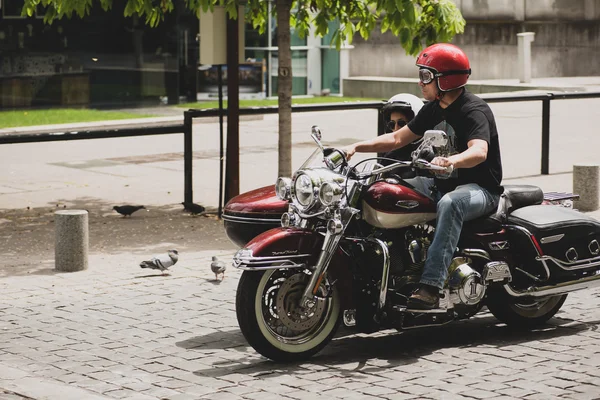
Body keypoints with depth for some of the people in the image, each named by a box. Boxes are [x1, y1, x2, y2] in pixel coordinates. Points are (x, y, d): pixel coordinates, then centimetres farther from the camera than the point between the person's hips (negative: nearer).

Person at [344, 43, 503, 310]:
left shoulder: (474, 111, -18)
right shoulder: (433, 109, 10)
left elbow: (479, 152, -36)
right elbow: (397, 139, 14)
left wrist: (451, 161, -57)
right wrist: (357, 147, 1)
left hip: (481, 189, -9)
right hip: (443, 184, 9)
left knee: (449, 204, -40)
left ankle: (430, 287, -49)